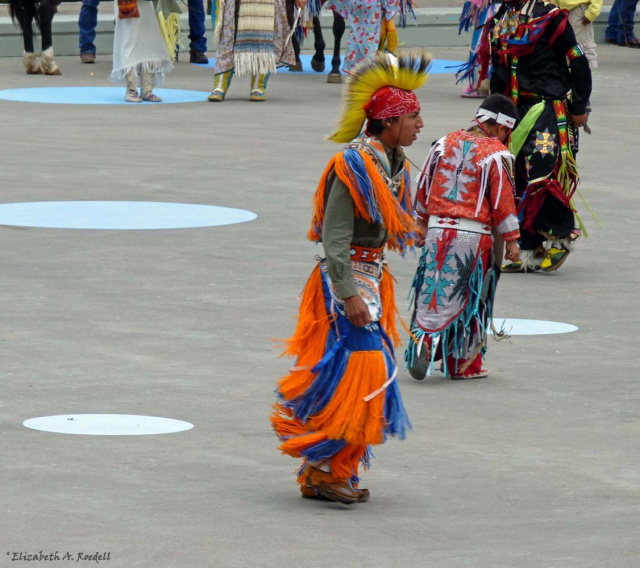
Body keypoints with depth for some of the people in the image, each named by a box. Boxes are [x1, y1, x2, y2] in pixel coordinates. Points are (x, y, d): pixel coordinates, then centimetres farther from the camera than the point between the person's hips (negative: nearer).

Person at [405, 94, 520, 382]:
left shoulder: (444, 144, 9)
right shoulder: (496, 154, -8)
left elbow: (424, 187, 14)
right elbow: (502, 200, -8)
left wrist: (421, 224, 25)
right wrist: (511, 240, -1)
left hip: (437, 231, 4)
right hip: (474, 237, -4)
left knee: (435, 294, 10)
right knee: (470, 301, 7)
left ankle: (423, 344, -7)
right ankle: (464, 365, 13)